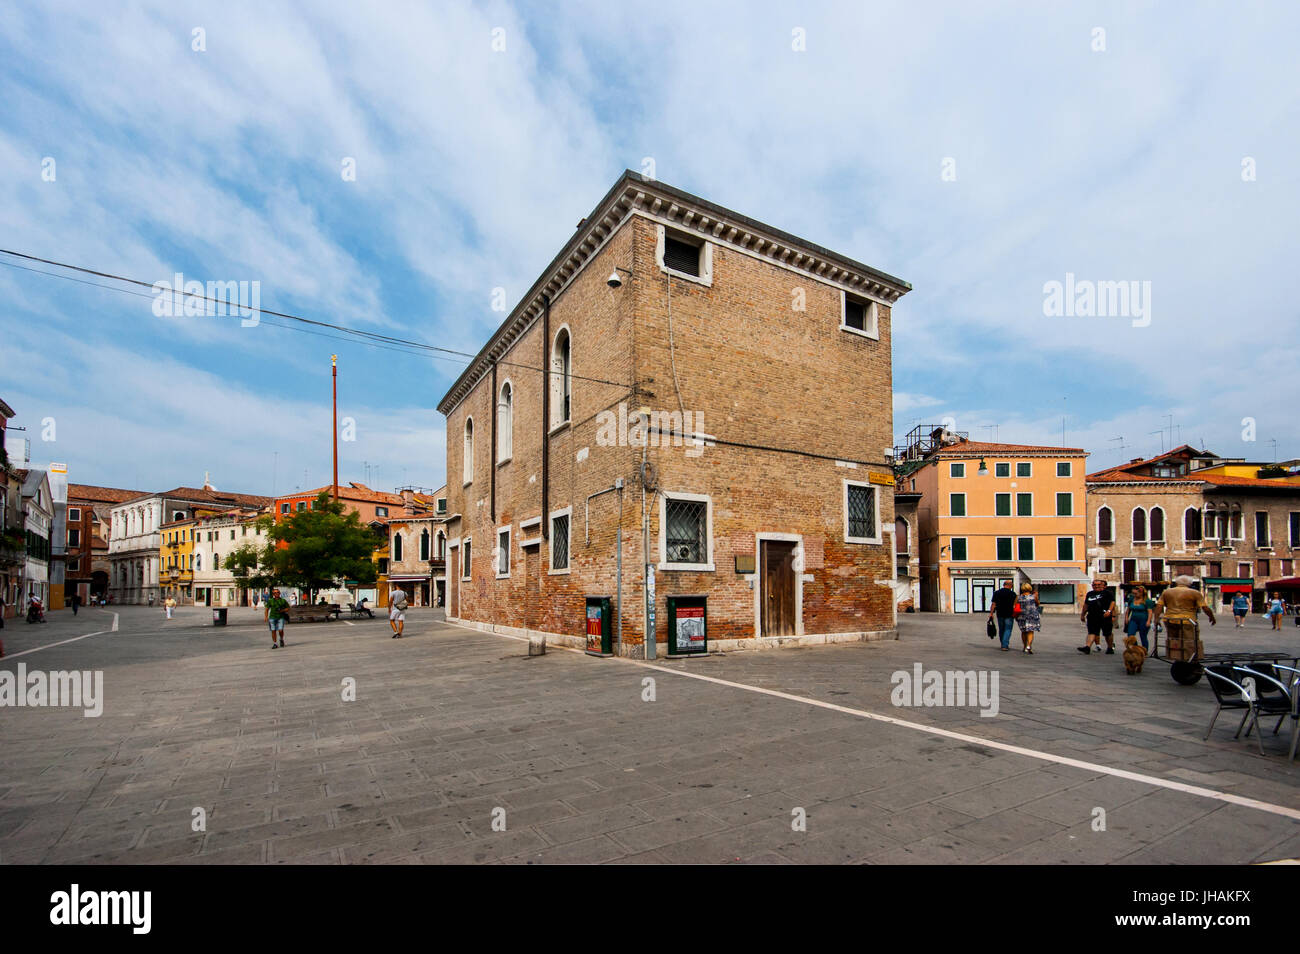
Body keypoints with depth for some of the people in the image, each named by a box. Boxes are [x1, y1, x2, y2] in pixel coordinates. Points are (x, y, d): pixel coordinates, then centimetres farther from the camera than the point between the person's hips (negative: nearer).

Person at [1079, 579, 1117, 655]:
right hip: (1092, 616, 4)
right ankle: (1087, 647, -18)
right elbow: (1086, 605, 22)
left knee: (1108, 633, 8)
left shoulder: (1107, 593, 2)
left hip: (1105, 616, -3)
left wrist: (1109, 611, -18)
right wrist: (1083, 614, 22)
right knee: (1092, 632, -6)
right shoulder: (1090, 594, 16)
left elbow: (1112, 602, -4)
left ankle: (1110, 647, 27)